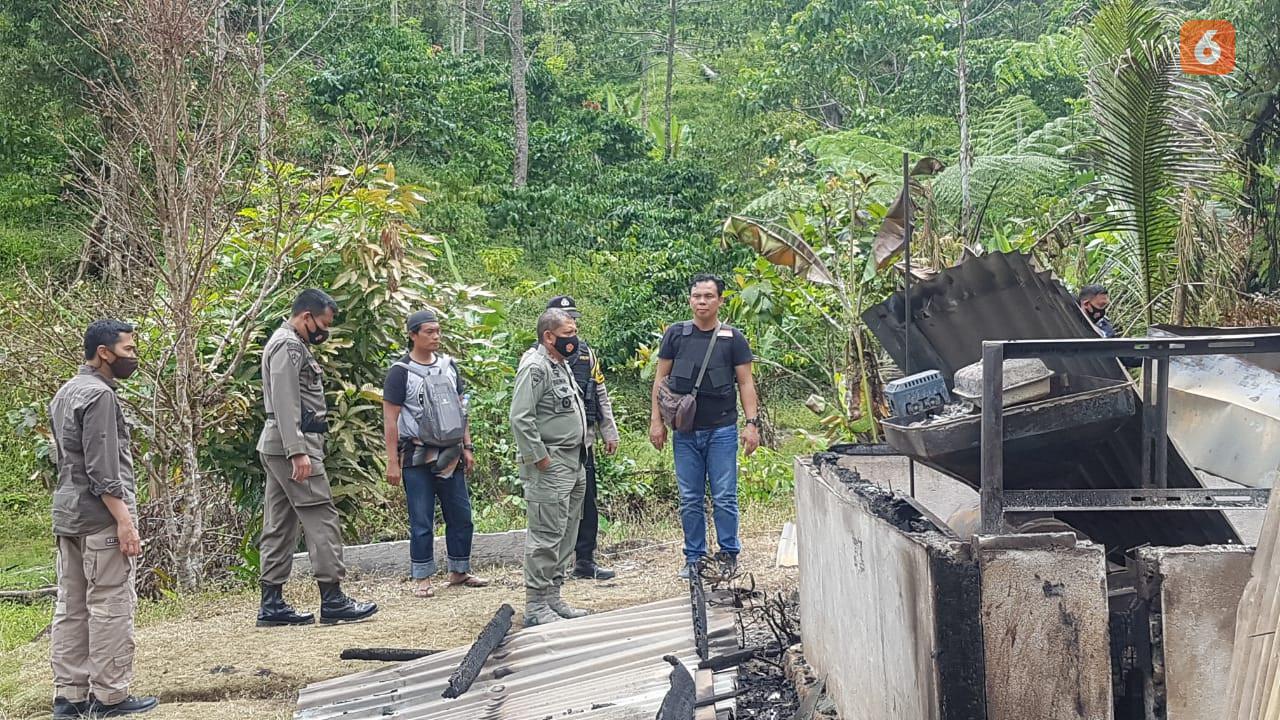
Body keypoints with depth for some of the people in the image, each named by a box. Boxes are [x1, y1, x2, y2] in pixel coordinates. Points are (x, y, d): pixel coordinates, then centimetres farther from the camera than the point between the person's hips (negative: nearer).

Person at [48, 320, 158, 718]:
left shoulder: (65, 392, 17)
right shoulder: (99, 394, -13)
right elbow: (102, 467, -19)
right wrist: (124, 520, -20)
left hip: (67, 514, 10)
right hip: (100, 516, -10)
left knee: (71, 608, 9)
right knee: (110, 607, -5)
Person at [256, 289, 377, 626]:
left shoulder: (291, 344, 21)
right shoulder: (288, 345, -12)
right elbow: (285, 403, -20)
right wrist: (298, 453, -24)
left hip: (277, 447, 11)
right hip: (293, 444, -11)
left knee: (280, 524, 8)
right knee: (321, 517, -9)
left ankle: (272, 604, 9)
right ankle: (332, 600, -8)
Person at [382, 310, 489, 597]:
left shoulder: (448, 365, 9)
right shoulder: (401, 371, -7)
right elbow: (390, 418, -8)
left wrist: (467, 447, 10)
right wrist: (393, 462, -12)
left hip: (450, 454, 5)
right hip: (417, 456, -5)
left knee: (461, 515, 9)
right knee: (421, 521, 0)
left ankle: (459, 571, 23)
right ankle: (423, 579, 9)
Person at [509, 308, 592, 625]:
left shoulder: (562, 365, 18)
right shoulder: (535, 367, -14)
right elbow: (521, 418, -20)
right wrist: (539, 457, -19)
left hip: (574, 463, 10)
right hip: (549, 467, -10)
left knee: (566, 535, 13)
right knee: (546, 536, -9)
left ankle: (553, 597, 22)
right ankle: (536, 606, -4)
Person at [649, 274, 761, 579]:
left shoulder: (733, 338, 2)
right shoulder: (676, 334, 5)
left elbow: (745, 382, 4)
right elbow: (661, 378, 8)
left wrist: (752, 423, -5)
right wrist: (656, 420, 2)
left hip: (722, 430, -2)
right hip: (685, 431, 2)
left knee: (724, 498, -1)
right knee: (690, 500, 7)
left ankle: (729, 554, 11)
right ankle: (694, 557, 17)